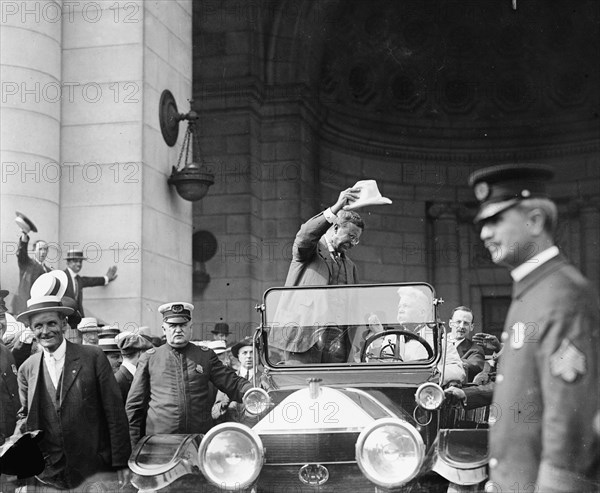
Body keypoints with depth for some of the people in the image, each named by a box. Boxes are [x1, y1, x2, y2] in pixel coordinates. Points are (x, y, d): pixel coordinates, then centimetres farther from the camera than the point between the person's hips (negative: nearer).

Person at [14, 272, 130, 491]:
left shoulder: (93, 357, -3)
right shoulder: (27, 369, 7)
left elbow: (115, 413, -3)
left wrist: (121, 465, -6)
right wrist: (20, 433, -3)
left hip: (94, 472, -3)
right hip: (44, 478, 3)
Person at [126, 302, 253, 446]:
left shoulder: (206, 356, 10)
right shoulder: (149, 358, 7)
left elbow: (233, 384, 4)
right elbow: (134, 404, 9)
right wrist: (133, 444, 6)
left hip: (200, 438, 1)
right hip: (159, 439, -1)